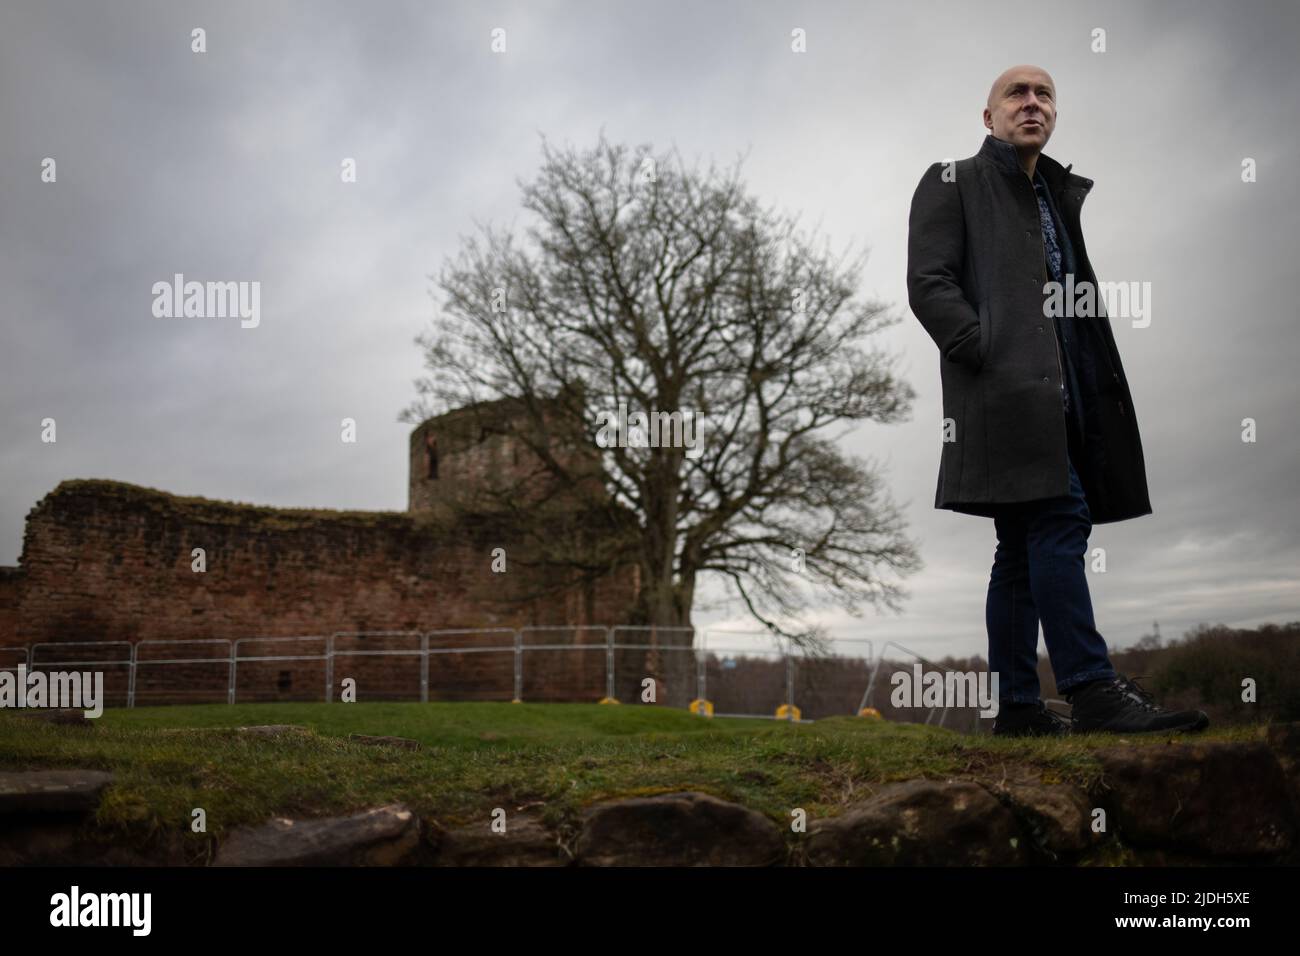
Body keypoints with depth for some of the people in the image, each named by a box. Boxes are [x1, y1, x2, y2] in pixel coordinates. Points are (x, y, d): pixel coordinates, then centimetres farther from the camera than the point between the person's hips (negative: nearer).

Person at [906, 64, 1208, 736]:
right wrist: (991, 353, -16)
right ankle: (1092, 692, -17)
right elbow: (928, 283, -5)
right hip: (1009, 389, -7)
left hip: (1063, 394, 7)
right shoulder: (952, 183, 8)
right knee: (1059, 523, -17)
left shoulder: (1063, 194, 29)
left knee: (1023, 546, 5)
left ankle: (1018, 706, 8)